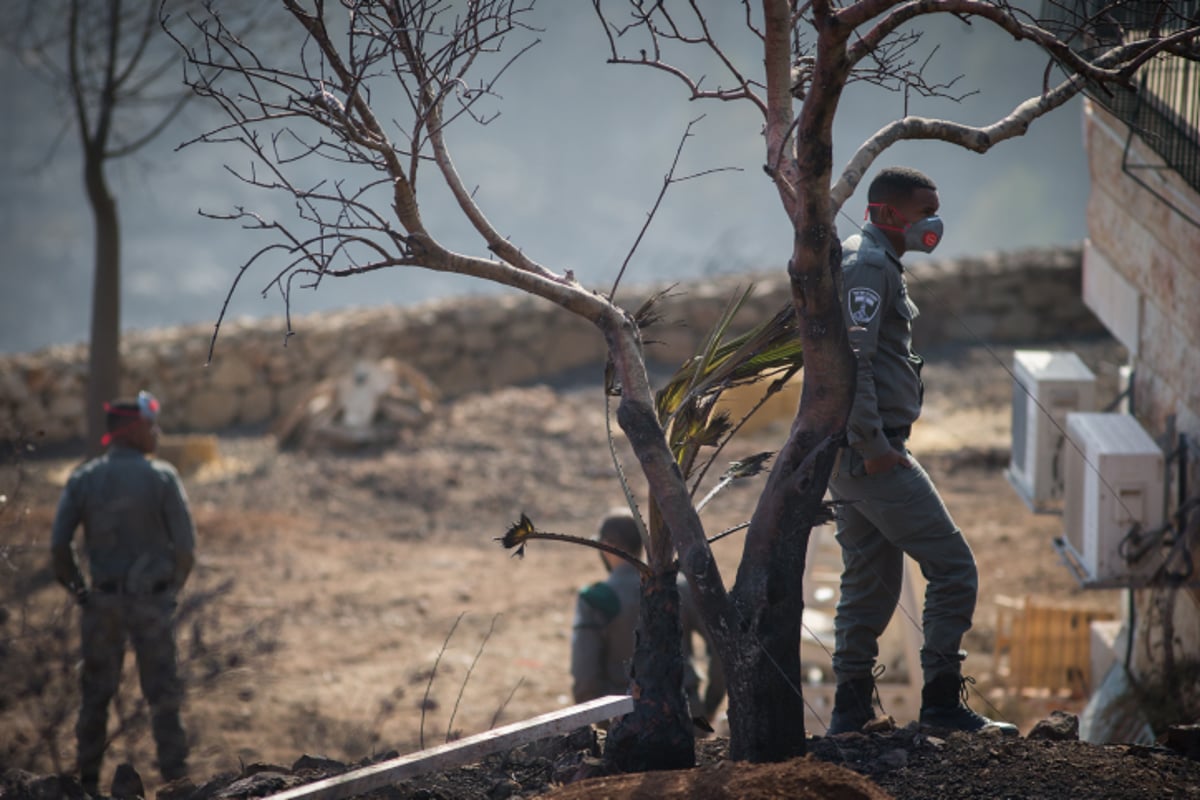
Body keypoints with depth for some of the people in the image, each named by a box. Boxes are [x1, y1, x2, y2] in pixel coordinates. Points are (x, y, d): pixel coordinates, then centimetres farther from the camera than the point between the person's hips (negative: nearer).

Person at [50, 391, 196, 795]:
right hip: (152, 596, -2)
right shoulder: (160, 477, -9)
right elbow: (186, 545, -10)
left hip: (103, 599, 2)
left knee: (96, 691, 13)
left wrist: (77, 589, 9)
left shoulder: (83, 479, -2)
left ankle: (88, 779, 16)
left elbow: (58, 545, -5)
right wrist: (173, 586, 8)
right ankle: (175, 776, 7)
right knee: (163, 693, 6)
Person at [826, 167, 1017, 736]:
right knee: (952, 567, -10)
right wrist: (873, 445, -22)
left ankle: (850, 710, 16)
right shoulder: (868, 266, -13)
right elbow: (850, 359, -23)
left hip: (851, 451, 11)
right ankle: (942, 700, -11)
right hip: (871, 453, -11)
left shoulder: (873, 262, 21)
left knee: (870, 582, 14)